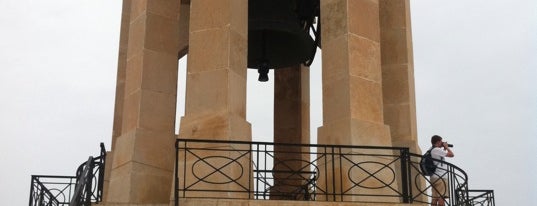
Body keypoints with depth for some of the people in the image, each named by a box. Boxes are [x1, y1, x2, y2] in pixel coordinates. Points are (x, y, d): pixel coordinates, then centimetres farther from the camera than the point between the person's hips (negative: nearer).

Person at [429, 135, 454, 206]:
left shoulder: (431, 150, 17)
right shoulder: (437, 150, -12)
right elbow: (451, 154, -11)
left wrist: (444, 149, 21)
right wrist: (446, 147, 3)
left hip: (434, 177, 10)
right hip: (440, 177, -10)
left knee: (435, 198, 7)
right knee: (441, 197, -10)